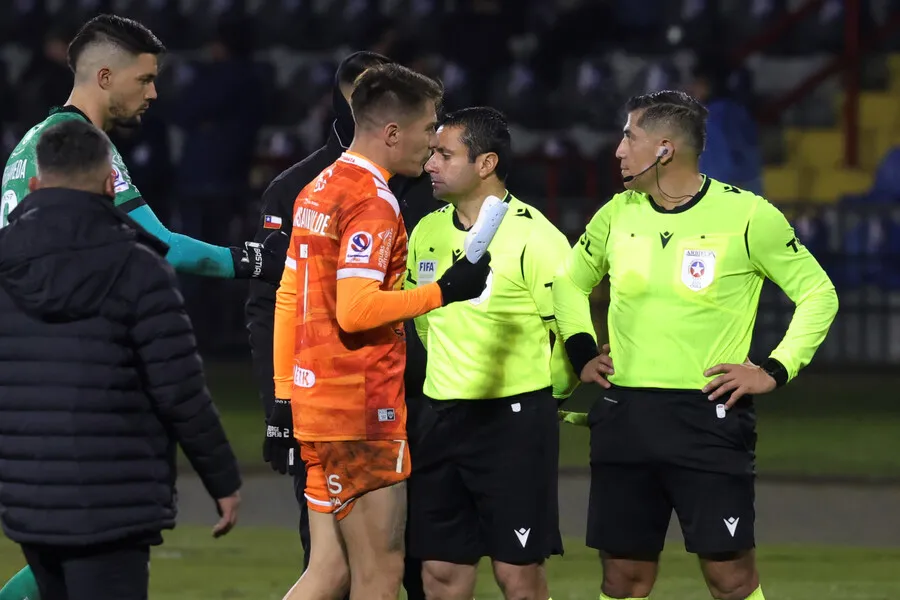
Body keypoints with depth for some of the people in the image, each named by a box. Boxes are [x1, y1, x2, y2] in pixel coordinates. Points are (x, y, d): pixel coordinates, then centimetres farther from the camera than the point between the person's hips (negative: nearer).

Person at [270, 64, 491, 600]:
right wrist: (445, 291, -16)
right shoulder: (374, 202, -14)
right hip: (362, 410, -9)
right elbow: (355, 311, -23)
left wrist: (284, 393, 21)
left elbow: (287, 299, 18)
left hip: (314, 397, 9)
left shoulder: (319, 190, 14)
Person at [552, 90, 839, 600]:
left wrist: (777, 371, -7)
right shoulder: (619, 213, 7)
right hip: (624, 416, 5)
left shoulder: (745, 216, -7)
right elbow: (571, 281, 26)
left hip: (710, 417, -5)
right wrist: (582, 351, 13)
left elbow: (818, 294, 0)